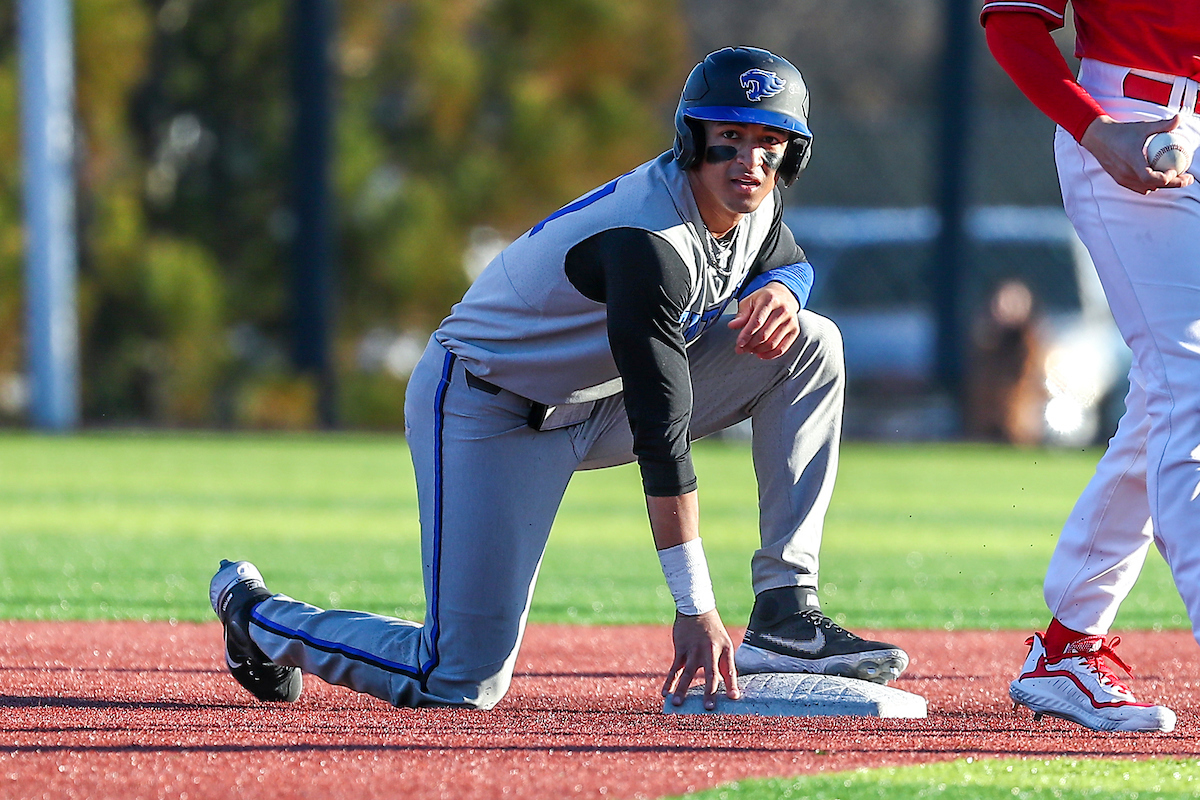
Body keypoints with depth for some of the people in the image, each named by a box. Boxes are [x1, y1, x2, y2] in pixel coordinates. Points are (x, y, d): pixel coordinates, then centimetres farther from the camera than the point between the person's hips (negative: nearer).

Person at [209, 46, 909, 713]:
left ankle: (787, 615, -7)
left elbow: (791, 261, 19)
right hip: (486, 405, -9)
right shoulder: (648, 239, -33)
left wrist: (781, 287, -10)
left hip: (595, 404, 9)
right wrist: (695, 610, -37)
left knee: (812, 344, -7)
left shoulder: (749, 201, -7)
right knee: (465, 686, -17)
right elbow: (661, 438, -35)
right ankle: (258, 614, 9)